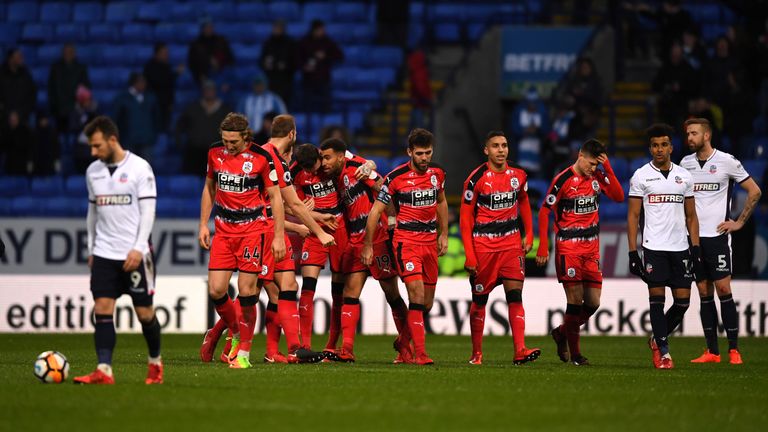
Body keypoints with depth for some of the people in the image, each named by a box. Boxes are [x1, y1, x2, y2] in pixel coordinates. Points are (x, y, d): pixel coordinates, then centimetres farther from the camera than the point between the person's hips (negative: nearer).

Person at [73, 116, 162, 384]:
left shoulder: (139, 168, -7)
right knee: (102, 310, -7)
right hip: (104, 253, 4)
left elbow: (148, 211, -9)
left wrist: (138, 249, -16)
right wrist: (91, 249, 16)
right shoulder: (93, 171, 9)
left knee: (144, 312, 2)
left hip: (135, 254, -4)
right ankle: (104, 371, -11)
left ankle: (155, 362, 24)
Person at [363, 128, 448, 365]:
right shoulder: (396, 177, -11)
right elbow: (376, 210, -4)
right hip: (406, 240, -6)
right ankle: (420, 353, -19)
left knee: (427, 303, 9)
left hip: (430, 240, 6)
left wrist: (443, 234, 20)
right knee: (417, 295, -19)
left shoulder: (437, 172, 4)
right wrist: (367, 245, -3)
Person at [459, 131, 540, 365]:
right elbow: (465, 218, -6)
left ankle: (520, 350, -16)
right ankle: (476, 353, 16)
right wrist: (469, 255, -11)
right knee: (480, 300, 5)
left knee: (515, 295, -9)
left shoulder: (518, 176, 3)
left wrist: (529, 235, 11)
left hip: (511, 243, 3)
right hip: (483, 245, -3)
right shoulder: (477, 179, -9)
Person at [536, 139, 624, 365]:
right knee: (575, 299, -9)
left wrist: (608, 169, -11)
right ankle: (574, 353, 0)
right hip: (568, 247, -6)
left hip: (591, 248, 6)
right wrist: (543, 246, -10)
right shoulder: (563, 180, -9)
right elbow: (544, 211, -6)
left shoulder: (598, 177, 6)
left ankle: (562, 333, 26)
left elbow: (619, 196, -4)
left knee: (593, 302, 3)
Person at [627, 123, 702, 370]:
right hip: (654, 247, -3)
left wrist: (696, 250, 7)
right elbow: (633, 216, 0)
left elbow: (691, 216, 15)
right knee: (657, 298, -5)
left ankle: (657, 339, 22)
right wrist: (633, 253, -6)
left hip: (680, 247, 3)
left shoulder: (684, 177, 10)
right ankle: (662, 350, 1)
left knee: (683, 301, 1)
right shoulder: (641, 176, 1)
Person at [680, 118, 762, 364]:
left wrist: (739, 222, -1)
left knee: (723, 289, -9)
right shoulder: (685, 164, 9)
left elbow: (754, 191, 1)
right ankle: (712, 351, 8)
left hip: (717, 235, -4)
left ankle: (733, 350, -6)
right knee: (704, 293, 5)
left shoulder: (726, 161, -4)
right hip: (693, 236, 4)